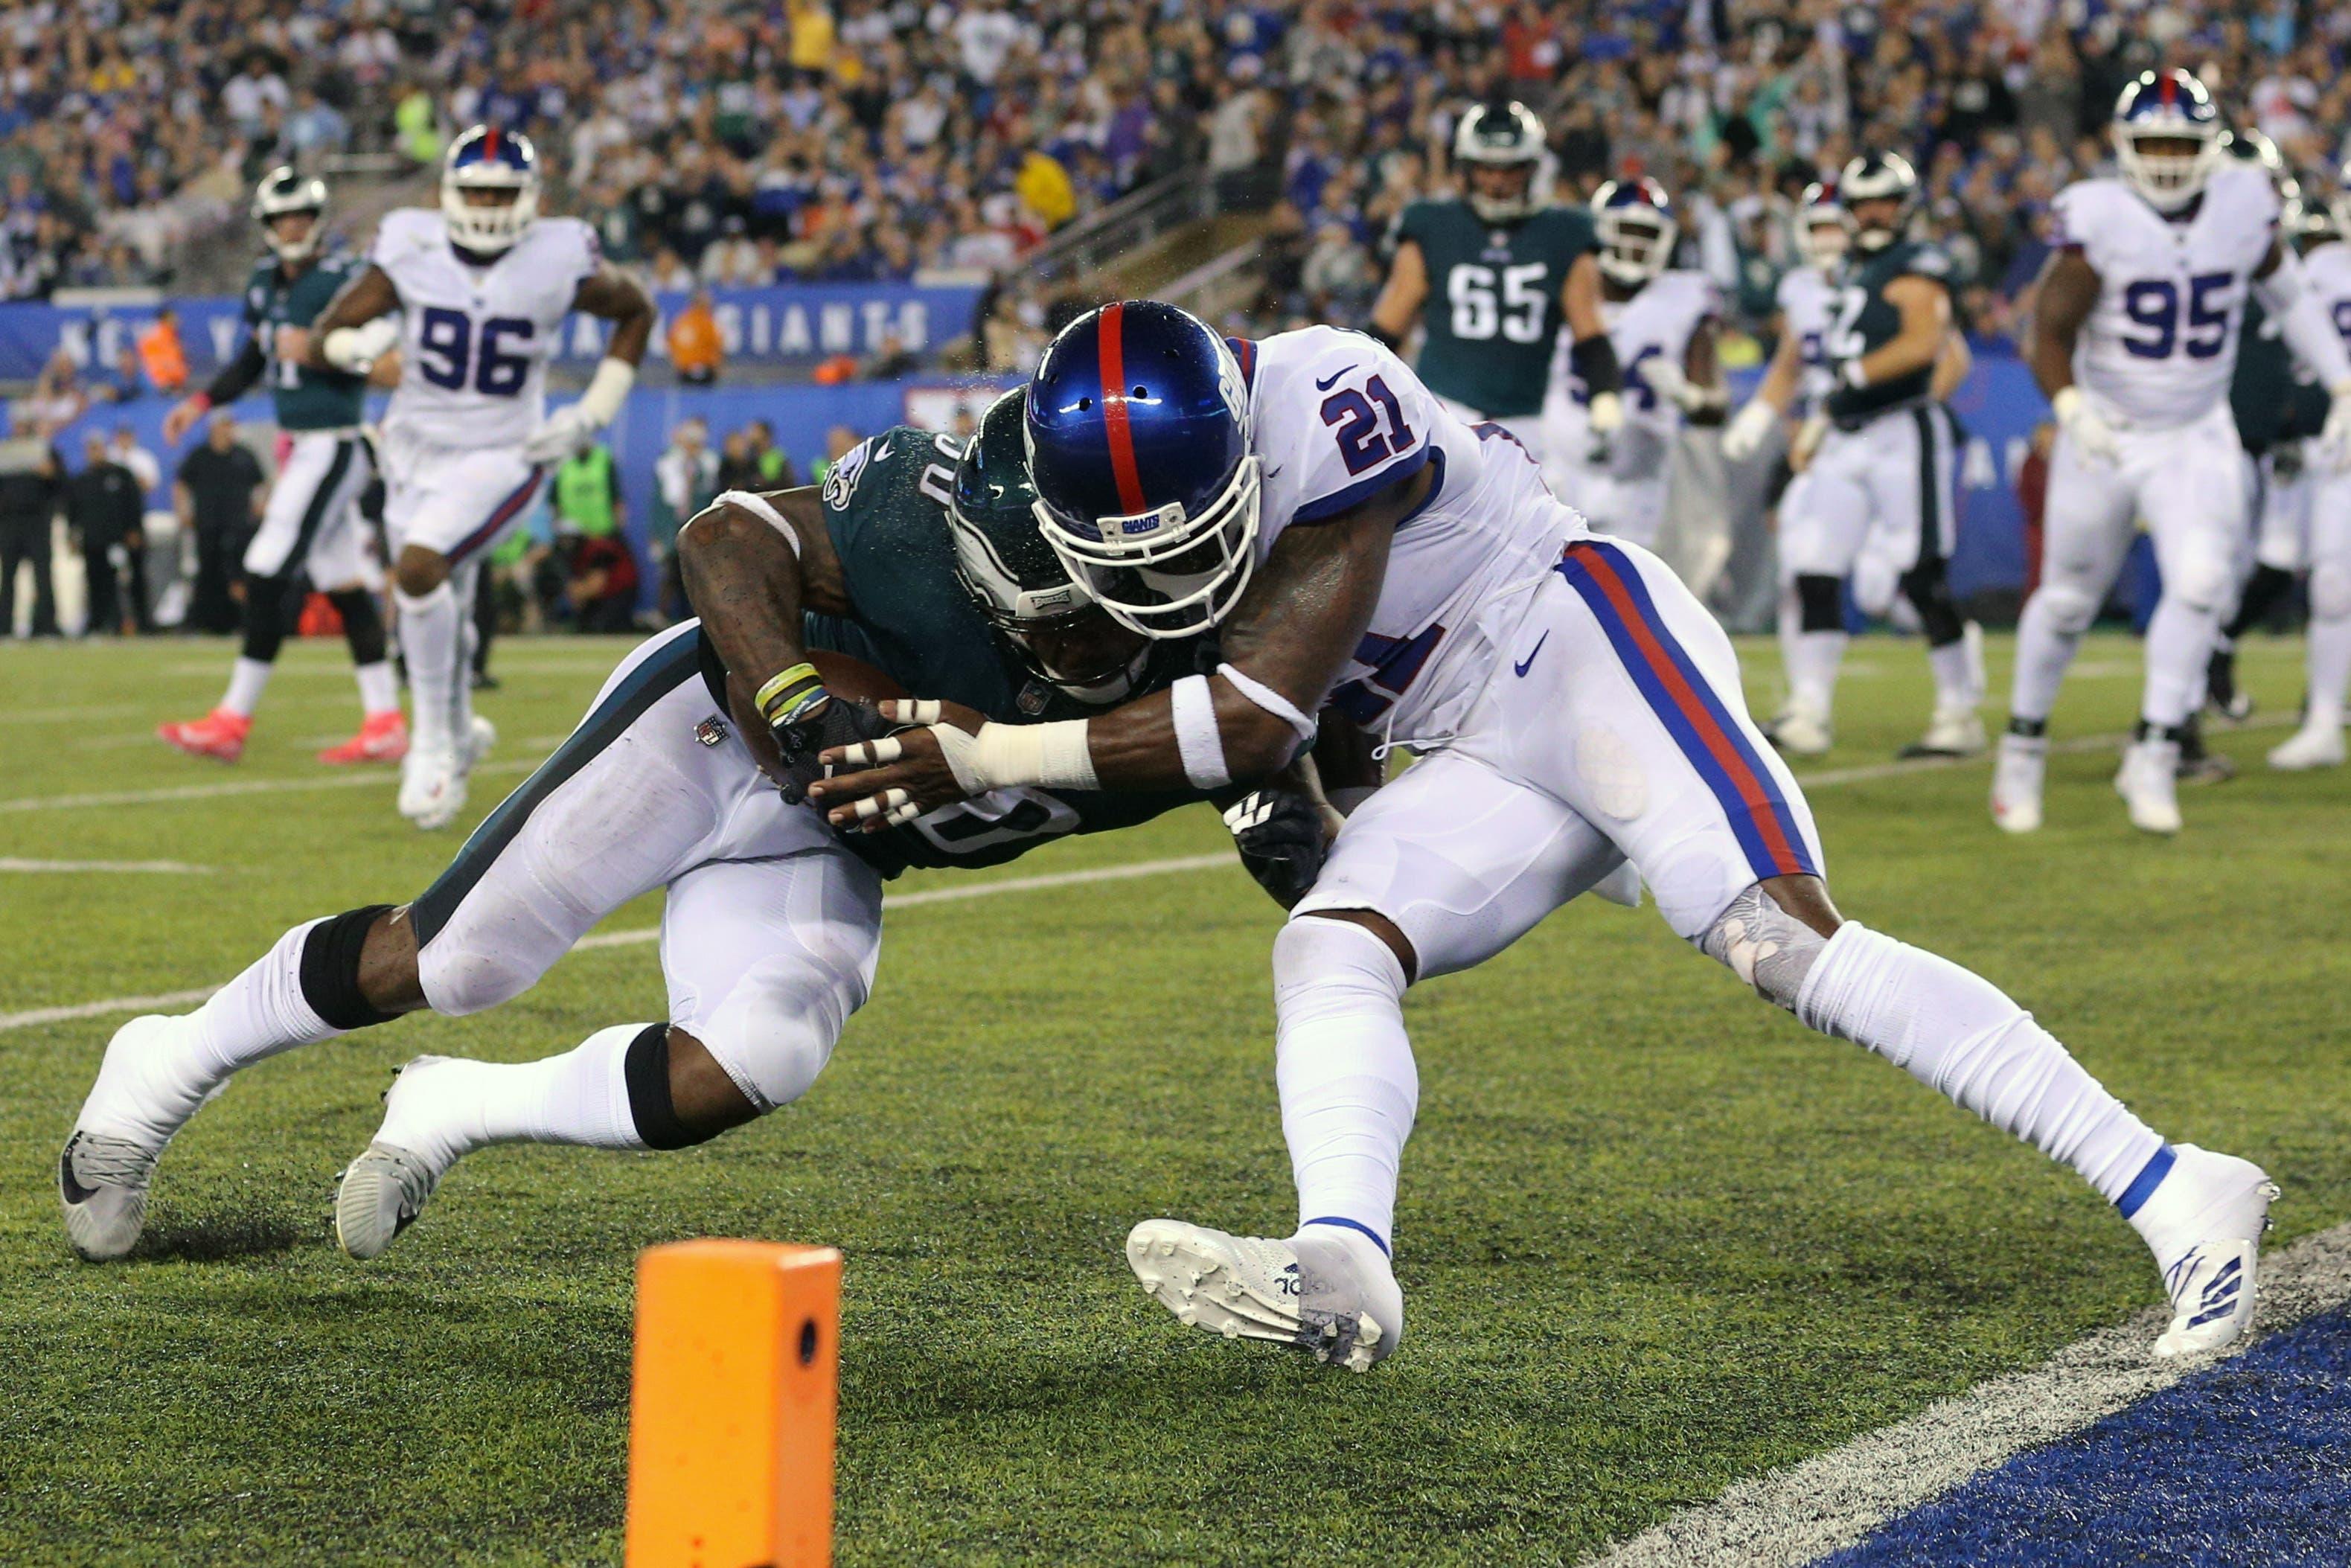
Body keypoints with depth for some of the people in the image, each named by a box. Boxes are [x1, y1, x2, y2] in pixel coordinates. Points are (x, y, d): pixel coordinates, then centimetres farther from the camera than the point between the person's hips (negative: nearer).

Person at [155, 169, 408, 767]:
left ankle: (235, 718, -5)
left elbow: (375, 362, -17)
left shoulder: (341, 279, -13)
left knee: (269, 573, -9)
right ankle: (384, 723, 12)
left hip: (334, 445, -9)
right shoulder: (266, 283, 12)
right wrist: (201, 403, 17)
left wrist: (315, 352, -27)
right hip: (300, 446, 9)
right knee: (341, 582, 9)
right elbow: (254, 360, 25)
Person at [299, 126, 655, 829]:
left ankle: (434, 743, -13)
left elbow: (636, 313, 6)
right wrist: (359, 343, -30)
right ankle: (459, 732, 46)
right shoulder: (409, 250, -9)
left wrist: (593, 414, -3)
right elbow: (321, 341, -5)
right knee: (440, 618, 15)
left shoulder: (560, 261, -13)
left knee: (418, 567, -28)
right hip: (418, 448, 4)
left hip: (500, 457, -4)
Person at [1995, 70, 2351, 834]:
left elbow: (2289, 297, 12)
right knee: (2068, 599, 9)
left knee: (2200, 581, -19)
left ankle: (2154, 757, -8)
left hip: (2197, 440, 2)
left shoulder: (2244, 207, -5)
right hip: (2105, 435, -1)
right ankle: (2023, 744, 31)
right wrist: (2071, 409, -30)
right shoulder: (2099, 220, -15)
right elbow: (2050, 332, -13)